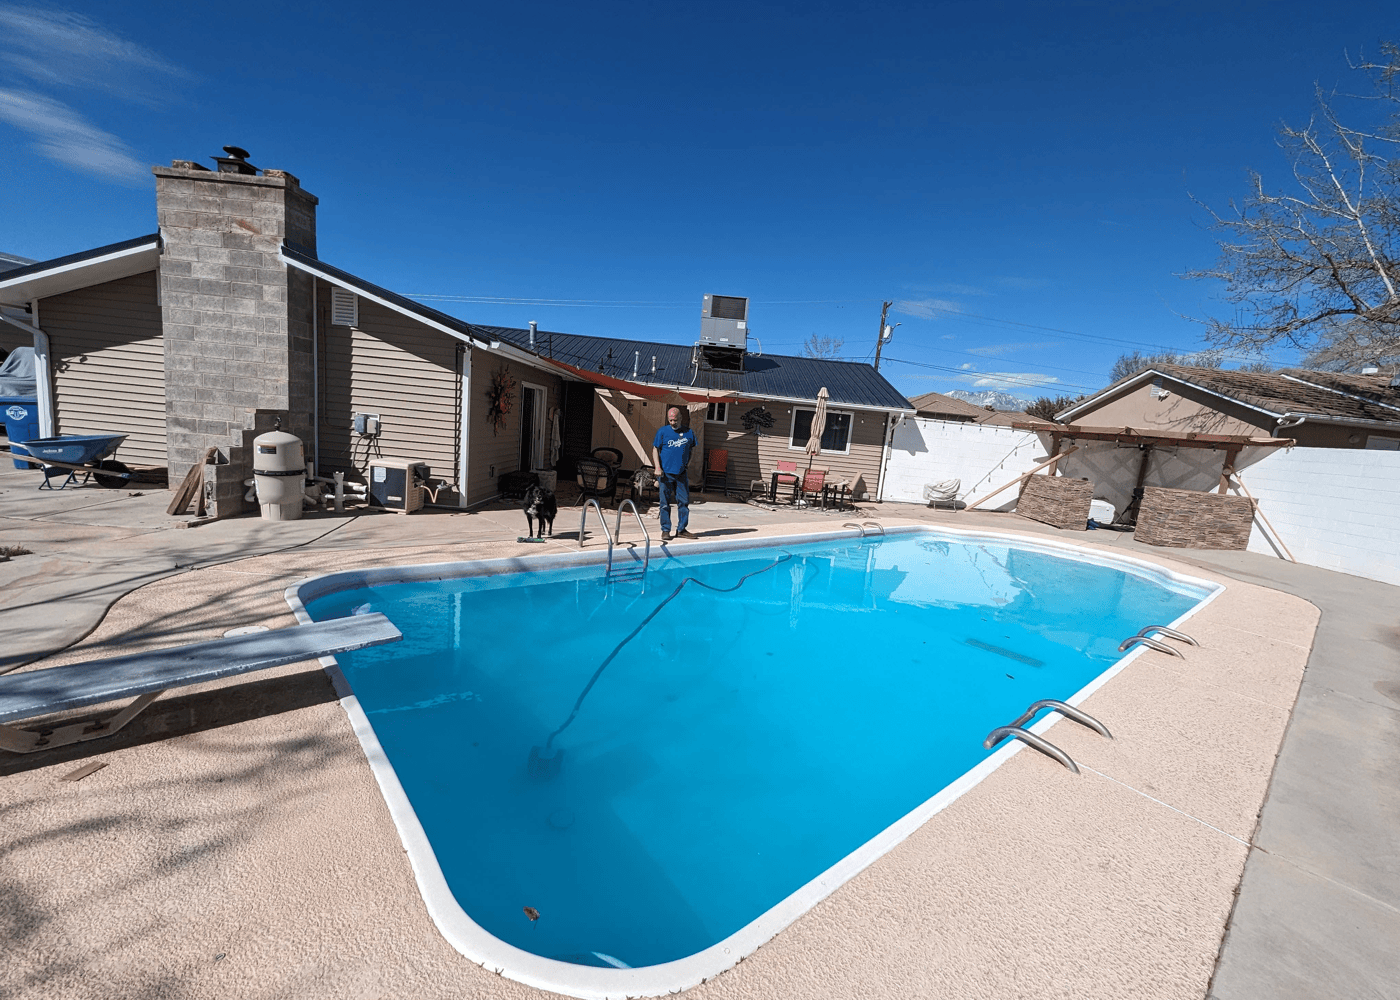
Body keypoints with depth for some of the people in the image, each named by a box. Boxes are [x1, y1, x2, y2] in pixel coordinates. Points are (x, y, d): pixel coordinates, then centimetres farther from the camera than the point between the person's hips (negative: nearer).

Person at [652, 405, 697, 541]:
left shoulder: (689, 432, 7)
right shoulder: (662, 431, 0)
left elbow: (692, 448, 20)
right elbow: (655, 449, 1)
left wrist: (688, 462, 7)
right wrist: (657, 467, -9)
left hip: (681, 473, 3)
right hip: (665, 473, -3)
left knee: (684, 501, 5)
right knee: (665, 503, 1)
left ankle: (681, 529, 16)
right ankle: (665, 530, 11)